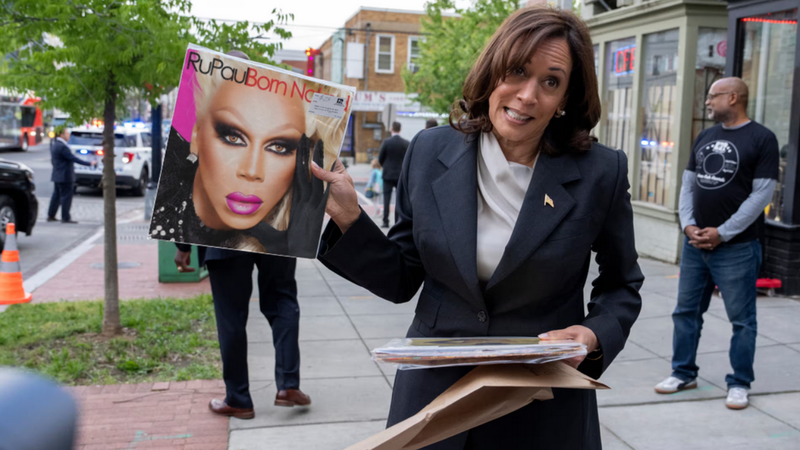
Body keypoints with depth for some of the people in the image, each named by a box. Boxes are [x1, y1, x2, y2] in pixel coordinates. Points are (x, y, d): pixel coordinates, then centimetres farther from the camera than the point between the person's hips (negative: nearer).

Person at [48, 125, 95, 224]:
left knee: (56, 196, 15)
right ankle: (65, 218, 0)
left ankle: (51, 216, 20)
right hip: (65, 177, -10)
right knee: (66, 197, -4)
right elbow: (73, 158, -22)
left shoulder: (54, 146, 13)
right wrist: (89, 163, -19)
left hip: (57, 175, 10)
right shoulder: (62, 147, -20)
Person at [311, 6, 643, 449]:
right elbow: (402, 280, 0)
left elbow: (622, 286, 3)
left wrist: (593, 337, -16)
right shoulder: (430, 151, -5)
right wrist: (347, 217, -14)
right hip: (432, 396, 2)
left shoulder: (601, 173, -11)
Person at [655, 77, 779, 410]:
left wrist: (722, 233, -14)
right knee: (686, 311, 11)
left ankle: (739, 384, 15)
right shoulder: (704, 137, 13)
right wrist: (688, 225, -3)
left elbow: (762, 194, -11)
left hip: (737, 248, -6)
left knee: (742, 319, 3)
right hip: (695, 243, 6)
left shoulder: (762, 139, -6)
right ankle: (684, 373, 24)